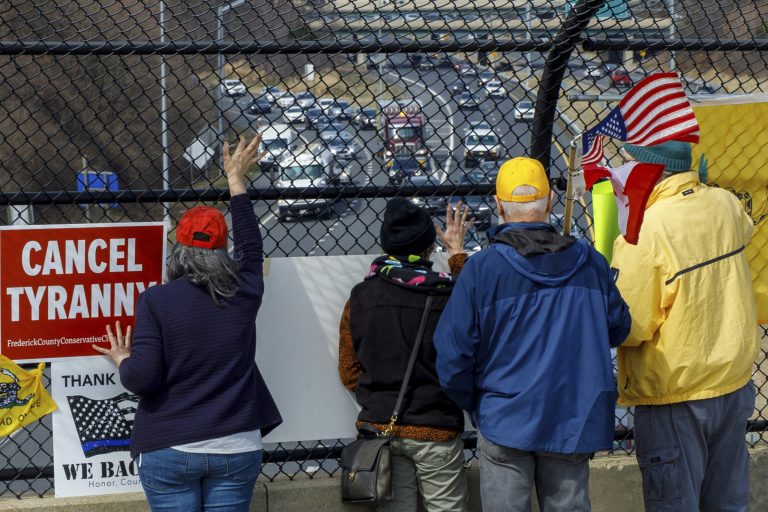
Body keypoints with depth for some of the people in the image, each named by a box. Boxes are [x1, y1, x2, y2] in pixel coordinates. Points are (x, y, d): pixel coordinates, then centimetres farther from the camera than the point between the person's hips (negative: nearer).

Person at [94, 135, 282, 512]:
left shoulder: (156, 300, -9)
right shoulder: (243, 294, 1)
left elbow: (140, 379, -13)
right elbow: (250, 246, 22)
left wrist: (122, 360, 10)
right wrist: (236, 180, 34)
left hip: (170, 452, -2)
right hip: (235, 449, 2)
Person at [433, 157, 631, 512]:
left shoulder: (481, 269, -12)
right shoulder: (588, 262, -3)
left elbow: (453, 353, -10)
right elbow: (617, 329, 9)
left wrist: (473, 405, 7)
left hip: (505, 420, -3)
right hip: (575, 422, 3)